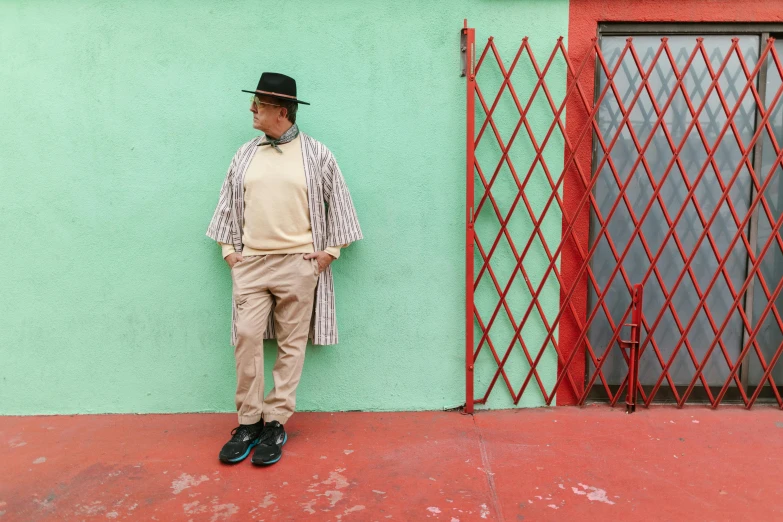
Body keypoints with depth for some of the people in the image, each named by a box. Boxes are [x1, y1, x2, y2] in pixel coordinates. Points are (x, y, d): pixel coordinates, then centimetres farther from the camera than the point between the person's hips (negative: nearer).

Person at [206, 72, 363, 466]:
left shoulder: (315, 154, 0)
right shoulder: (245, 155, 10)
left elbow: (337, 202, 6)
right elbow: (228, 204, 17)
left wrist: (330, 250, 1)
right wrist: (228, 249, 9)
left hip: (299, 263, -2)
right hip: (250, 263, 3)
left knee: (291, 343, 2)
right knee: (246, 337, -3)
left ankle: (276, 423, 13)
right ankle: (249, 421, 11)